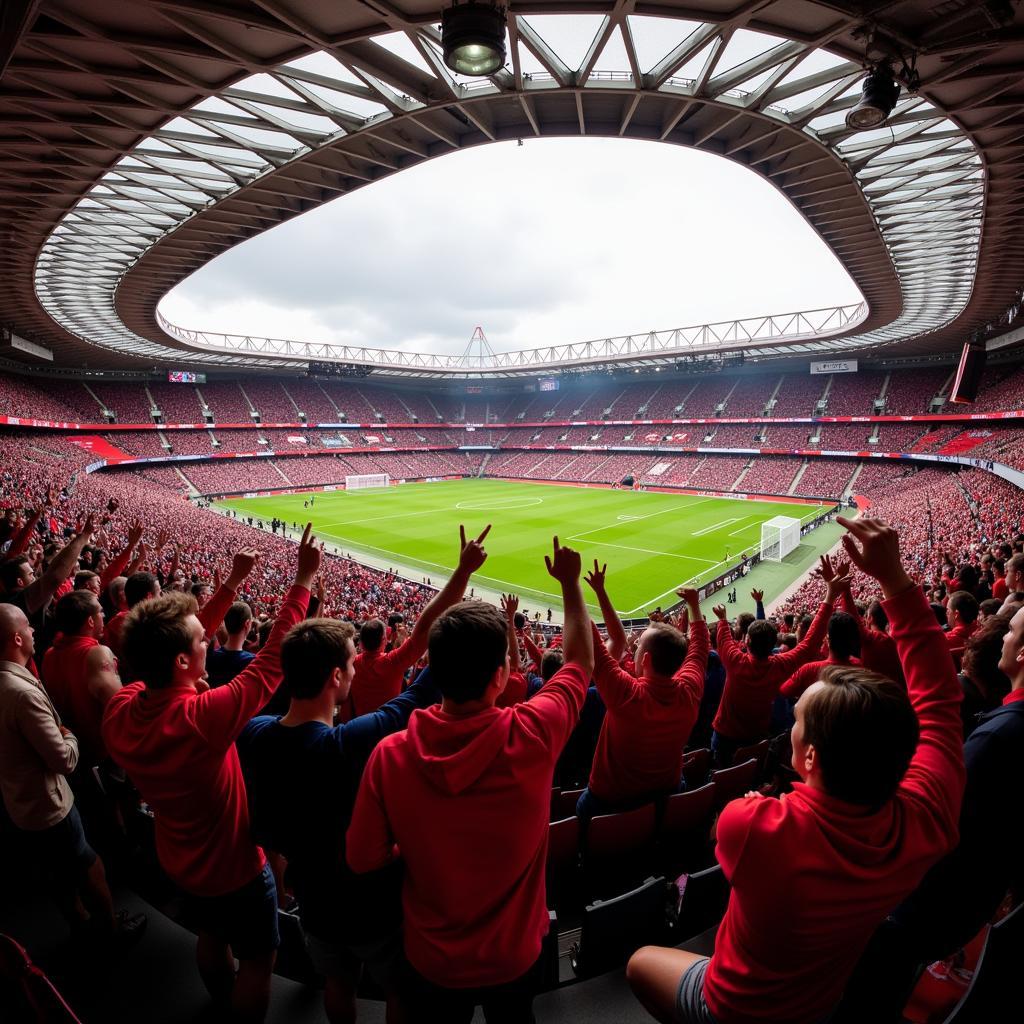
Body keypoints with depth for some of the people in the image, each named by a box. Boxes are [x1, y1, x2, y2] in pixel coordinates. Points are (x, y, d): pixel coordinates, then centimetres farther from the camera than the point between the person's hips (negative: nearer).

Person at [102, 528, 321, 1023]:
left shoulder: (119, 709, -21)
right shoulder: (201, 717, -41)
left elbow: (173, 640, -8)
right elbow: (271, 661, -34)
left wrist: (230, 584, -8)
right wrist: (303, 579, -29)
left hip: (179, 860, 7)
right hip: (233, 864, -7)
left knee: (211, 935, 34)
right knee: (258, 957, 20)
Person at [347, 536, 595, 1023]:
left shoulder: (390, 755, -27)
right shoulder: (532, 736, -30)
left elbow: (362, 859, -12)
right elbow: (580, 661, -13)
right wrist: (570, 582, -3)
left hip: (432, 960, 0)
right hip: (513, 956, 0)